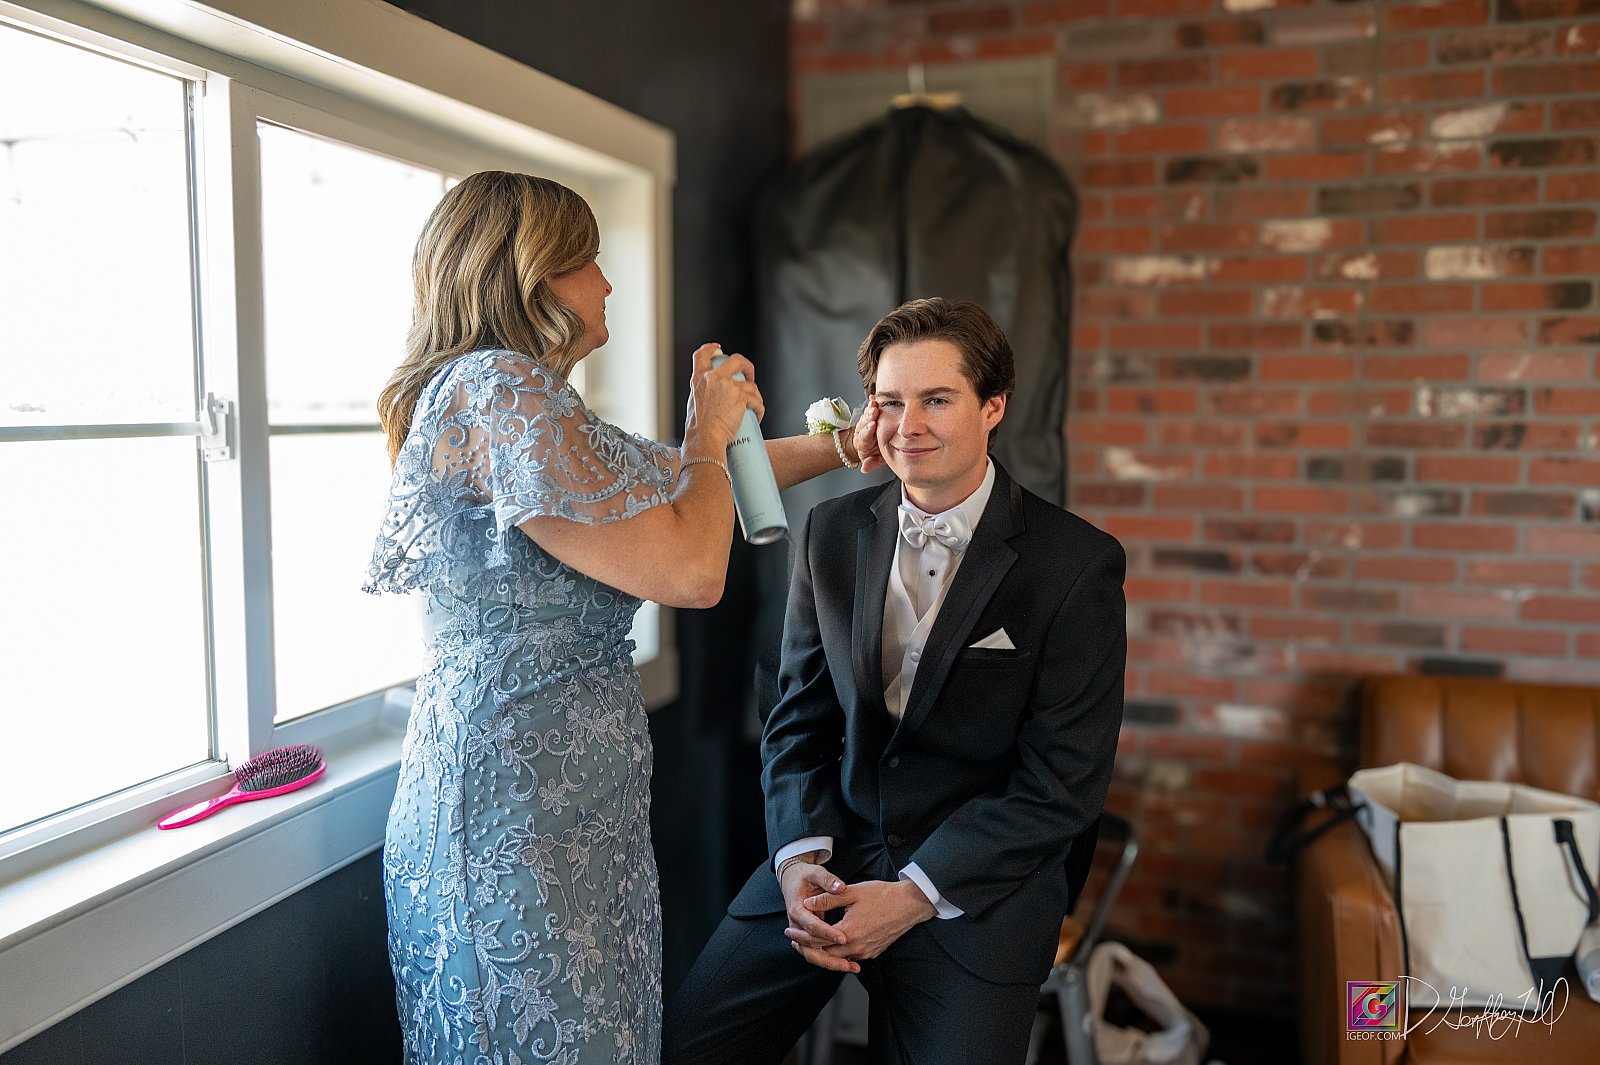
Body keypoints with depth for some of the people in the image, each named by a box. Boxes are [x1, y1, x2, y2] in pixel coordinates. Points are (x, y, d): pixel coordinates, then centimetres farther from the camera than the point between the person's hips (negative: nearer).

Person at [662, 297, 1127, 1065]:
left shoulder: (1078, 564, -11)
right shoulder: (832, 532, 2)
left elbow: (1063, 782, -11)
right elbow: (798, 715, 7)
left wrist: (915, 895, -16)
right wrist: (799, 859, -9)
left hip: (978, 889, -3)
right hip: (829, 863, 3)